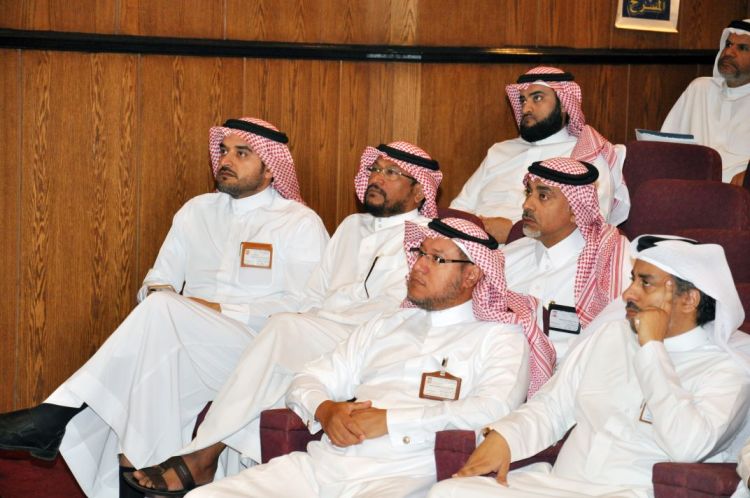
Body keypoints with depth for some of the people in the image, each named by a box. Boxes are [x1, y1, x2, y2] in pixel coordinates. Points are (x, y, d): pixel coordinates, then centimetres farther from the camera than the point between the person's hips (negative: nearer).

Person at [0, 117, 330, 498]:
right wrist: (157, 293, -5)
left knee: (162, 310, -30)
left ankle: (59, 412, -29)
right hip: (181, 348, 5)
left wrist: (218, 310, -13)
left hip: (254, 353, -5)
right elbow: (157, 282, 21)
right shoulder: (196, 211, 20)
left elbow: (303, 308, -8)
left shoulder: (301, 223, 3)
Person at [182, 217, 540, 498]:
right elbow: (306, 382, 22)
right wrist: (326, 410, -3)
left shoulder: (499, 339, 8)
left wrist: (387, 420, -12)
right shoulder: (383, 328, 26)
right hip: (322, 462, 5)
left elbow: (494, 409, -11)